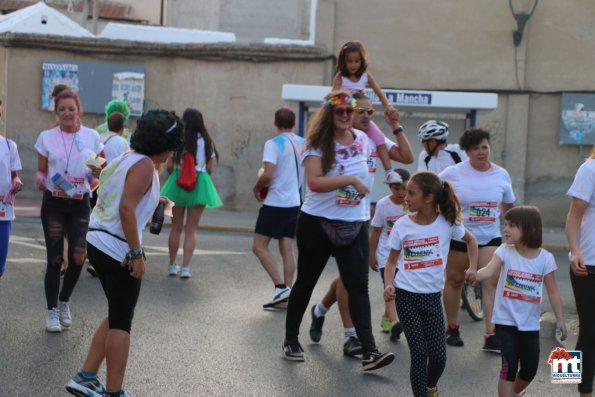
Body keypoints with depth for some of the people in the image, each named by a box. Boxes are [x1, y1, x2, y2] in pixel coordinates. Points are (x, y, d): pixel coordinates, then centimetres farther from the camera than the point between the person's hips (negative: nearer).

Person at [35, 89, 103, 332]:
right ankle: (52, 311, 12)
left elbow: (102, 169, 9)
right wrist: (40, 181, -15)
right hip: (53, 203, 0)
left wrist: (99, 172, -13)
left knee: (78, 257, -8)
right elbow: (41, 171, 7)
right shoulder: (46, 137, 2)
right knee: (55, 258, -2)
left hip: (80, 204, 1)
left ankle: (64, 301, 19)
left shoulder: (91, 137, 2)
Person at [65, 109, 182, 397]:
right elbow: (126, 208, -22)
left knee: (117, 317, 18)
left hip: (98, 243, 9)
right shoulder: (144, 165, -13)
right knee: (121, 321, 0)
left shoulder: (126, 158, 15)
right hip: (119, 249, -9)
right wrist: (137, 253, -20)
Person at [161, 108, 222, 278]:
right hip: (199, 185, 0)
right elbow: (209, 168, -1)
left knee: (176, 227, 14)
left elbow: (169, 166, -6)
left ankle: (173, 265, 21)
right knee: (191, 230, 6)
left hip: (177, 183, 0)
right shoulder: (206, 141, -3)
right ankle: (185, 267, 1)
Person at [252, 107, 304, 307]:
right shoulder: (303, 144, 7)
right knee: (287, 249, 9)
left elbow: (267, 175, -22)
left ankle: (281, 287, -10)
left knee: (259, 246, 0)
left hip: (275, 203, -7)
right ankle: (288, 292, 7)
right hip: (294, 203, 7)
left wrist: (256, 189, -4)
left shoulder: (273, 144, -13)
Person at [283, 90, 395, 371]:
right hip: (316, 223, -3)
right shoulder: (317, 143, -9)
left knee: (358, 286, -4)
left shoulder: (363, 140, 5)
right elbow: (314, 182, -24)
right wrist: (351, 180, -24)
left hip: (355, 226, 3)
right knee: (306, 282, 10)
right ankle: (290, 339, 27)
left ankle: (368, 352, -7)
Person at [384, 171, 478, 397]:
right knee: (419, 351, -8)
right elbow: (392, 261, 5)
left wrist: (472, 268, 5)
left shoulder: (447, 222, -5)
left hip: (432, 296, 1)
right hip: (406, 296, -1)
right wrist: (389, 285, -12)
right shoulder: (402, 225, -5)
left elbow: (470, 240, 15)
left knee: (438, 353, -1)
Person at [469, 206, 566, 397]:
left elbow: (553, 292, -1)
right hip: (506, 321, -2)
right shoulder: (505, 251, -8)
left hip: (530, 324, 2)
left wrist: (560, 320, -5)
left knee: (530, 370, 13)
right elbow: (489, 270, -26)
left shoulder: (545, 258, -6)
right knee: (509, 367, -9)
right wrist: (476, 275, -48)